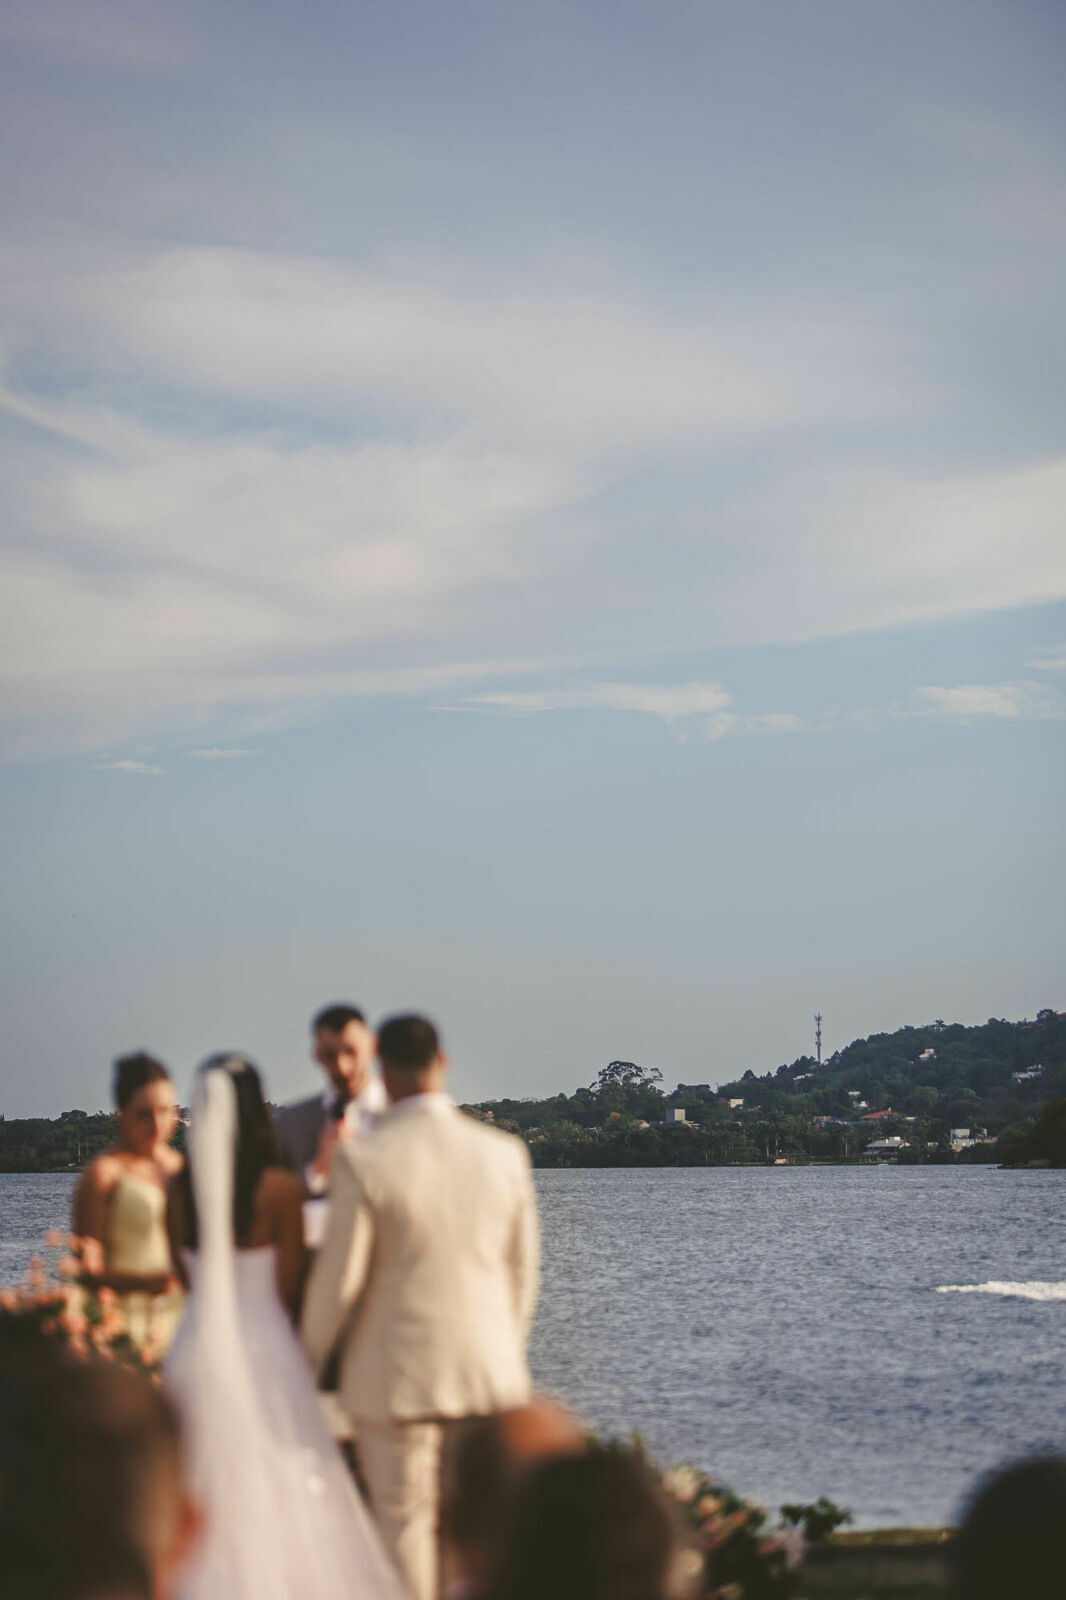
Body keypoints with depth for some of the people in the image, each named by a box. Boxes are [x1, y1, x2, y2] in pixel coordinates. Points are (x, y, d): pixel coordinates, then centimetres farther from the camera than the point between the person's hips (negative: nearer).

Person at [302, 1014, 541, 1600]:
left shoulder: (363, 1162, -15)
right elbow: (521, 1271, 6)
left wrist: (309, 1359, 6)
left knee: (405, 1522, 7)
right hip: (489, 1373, 3)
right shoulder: (504, 1154, -3)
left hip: (395, 1376, -3)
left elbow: (339, 1278, -10)